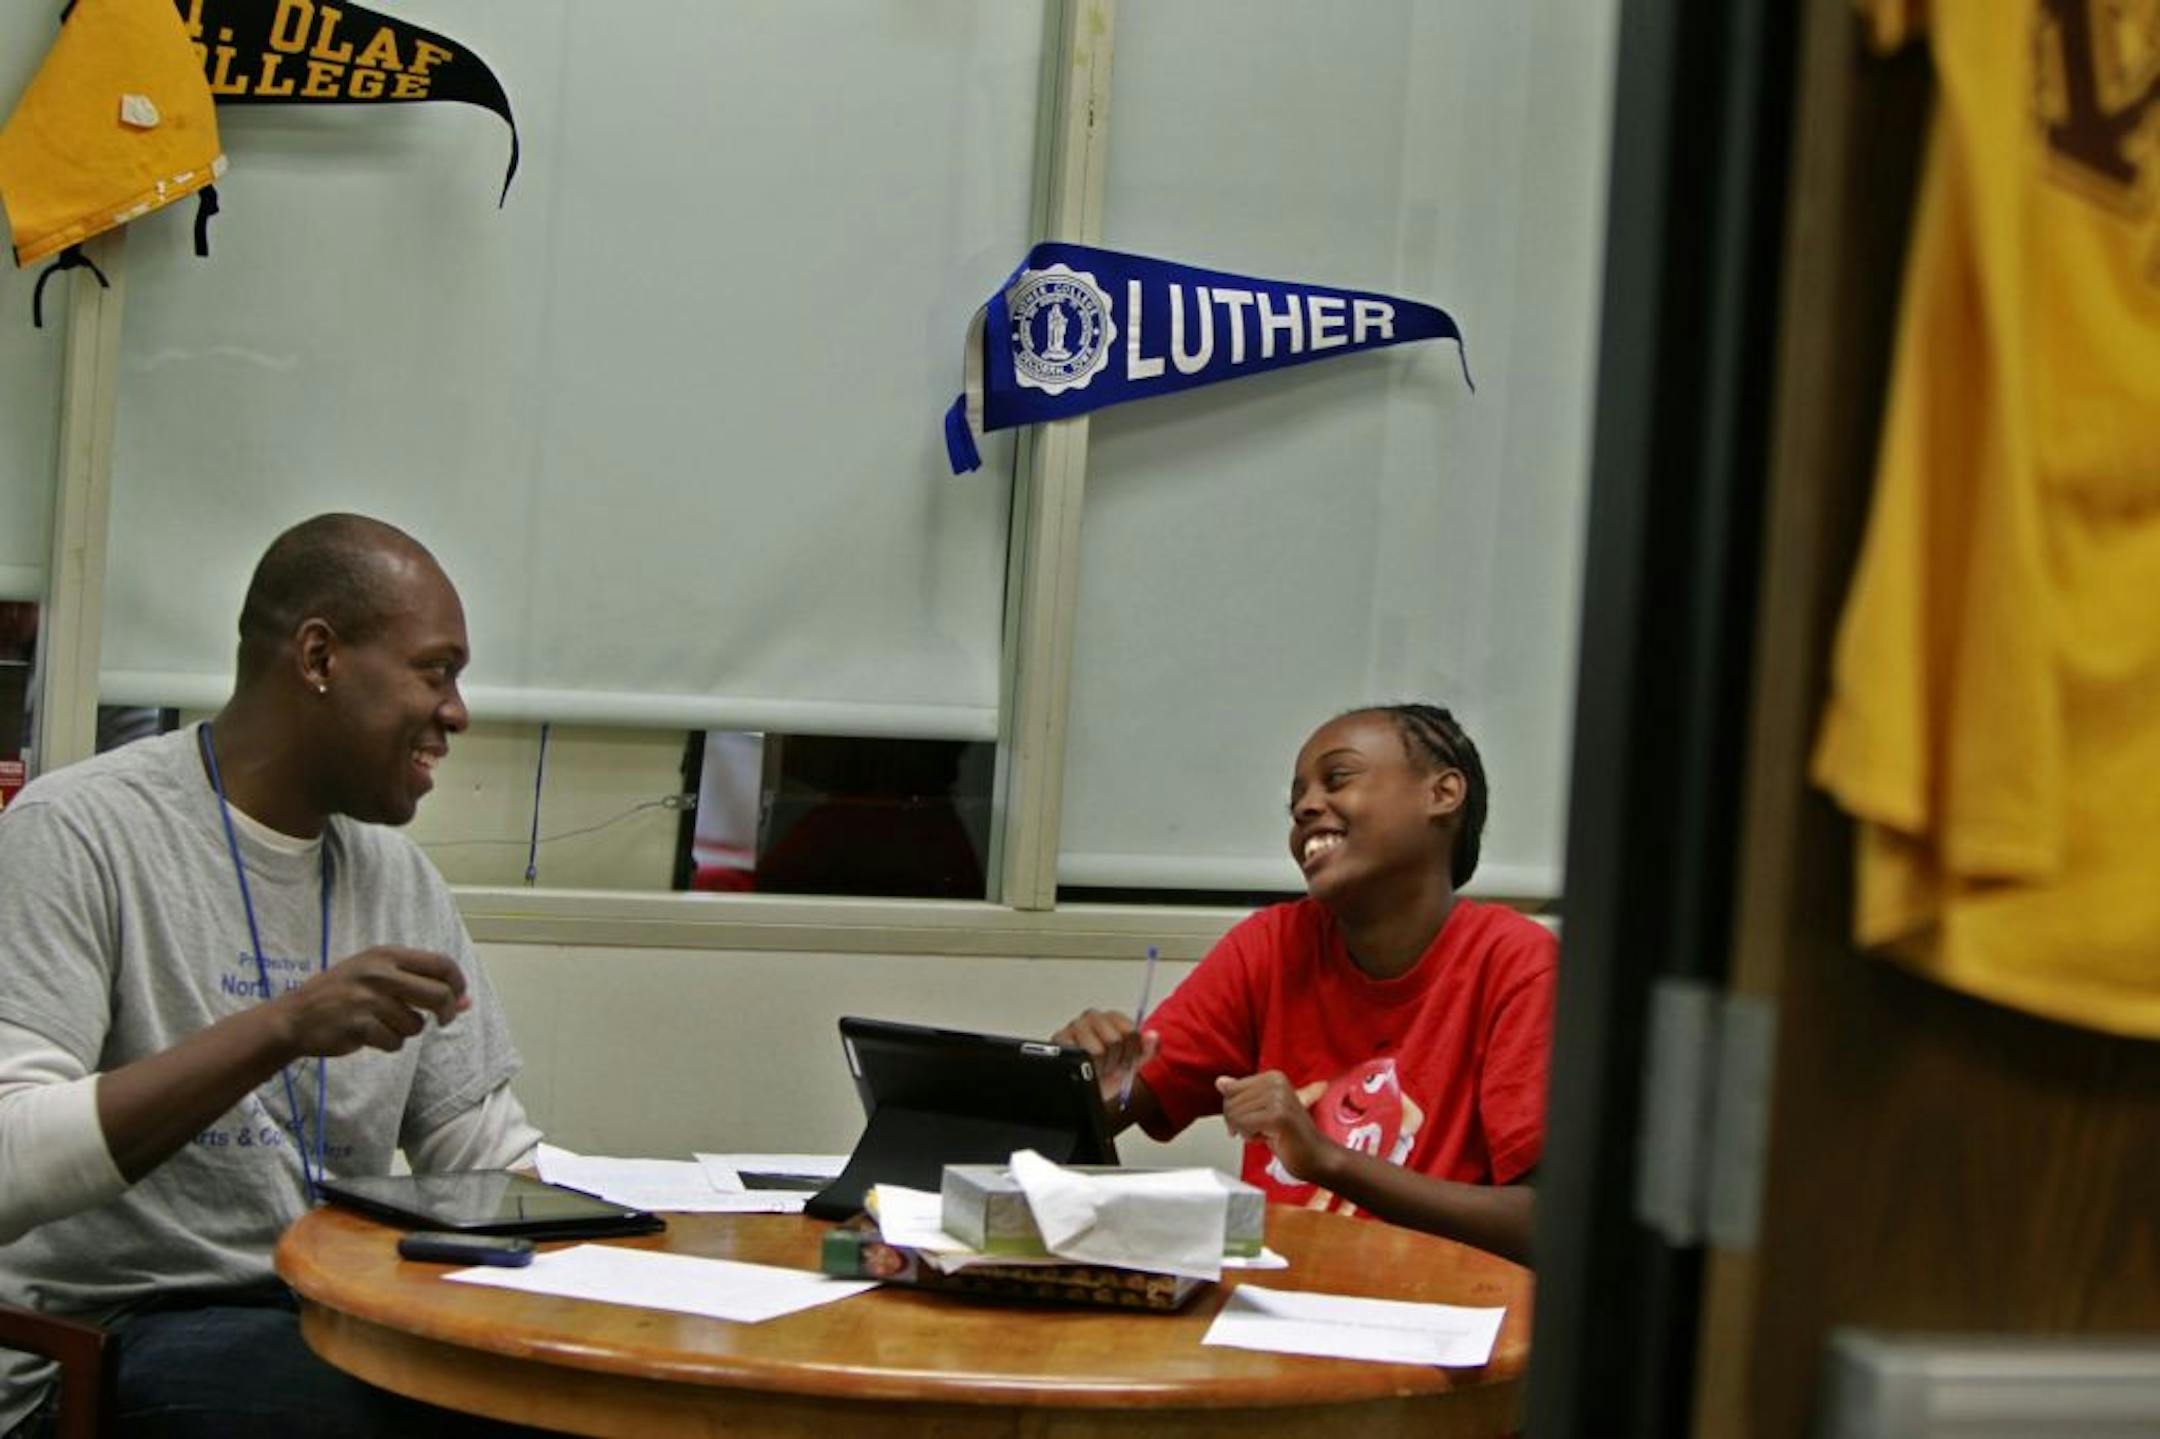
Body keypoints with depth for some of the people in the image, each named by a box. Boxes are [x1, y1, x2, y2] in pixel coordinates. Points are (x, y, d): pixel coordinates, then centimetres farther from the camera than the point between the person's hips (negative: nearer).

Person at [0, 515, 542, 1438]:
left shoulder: (396, 874, 13)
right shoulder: (77, 832, -10)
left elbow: (489, 1156, 15)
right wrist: (282, 1031, -29)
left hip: (338, 1321, 7)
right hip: (104, 1343, -7)